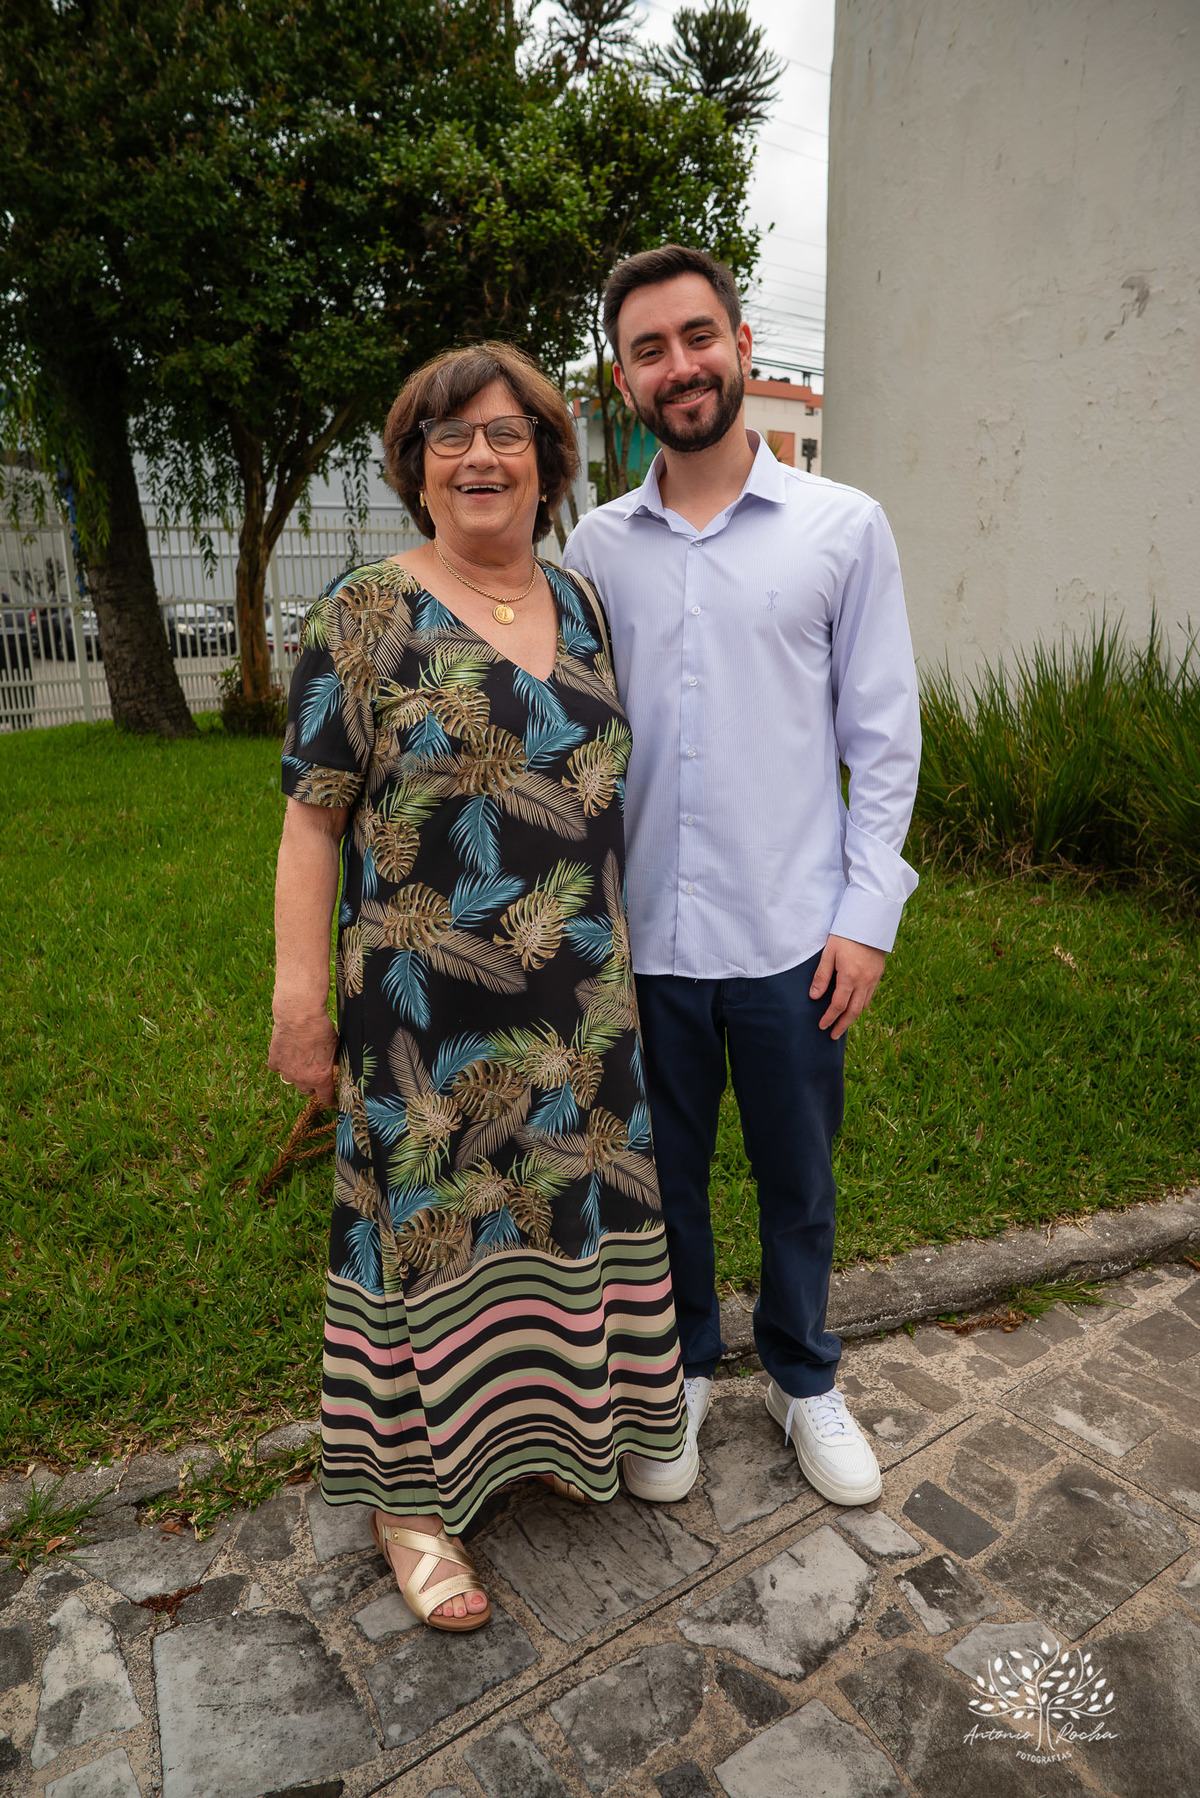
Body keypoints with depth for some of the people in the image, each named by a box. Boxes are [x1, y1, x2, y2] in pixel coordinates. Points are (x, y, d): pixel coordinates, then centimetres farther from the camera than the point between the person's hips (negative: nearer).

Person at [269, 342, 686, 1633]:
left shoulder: (580, 605, 9)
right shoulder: (365, 613, -6)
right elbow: (313, 813, -8)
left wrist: (620, 954, 14)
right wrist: (299, 993, -12)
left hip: (580, 1003, 5)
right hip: (428, 1016, -5)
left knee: (559, 1209, 17)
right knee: (433, 1224, 7)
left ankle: (543, 1418, 42)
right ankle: (409, 1488, 30)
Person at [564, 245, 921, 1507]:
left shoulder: (843, 528, -1)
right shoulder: (596, 546, 5)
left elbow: (885, 737, -1)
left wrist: (867, 912, -7)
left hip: (790, 934, -1)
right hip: (643, 930, 2)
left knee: (796, 1179, 14)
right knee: (665, 1172, 16)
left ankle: (803, 1378, 40)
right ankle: (686, 1365, 41)